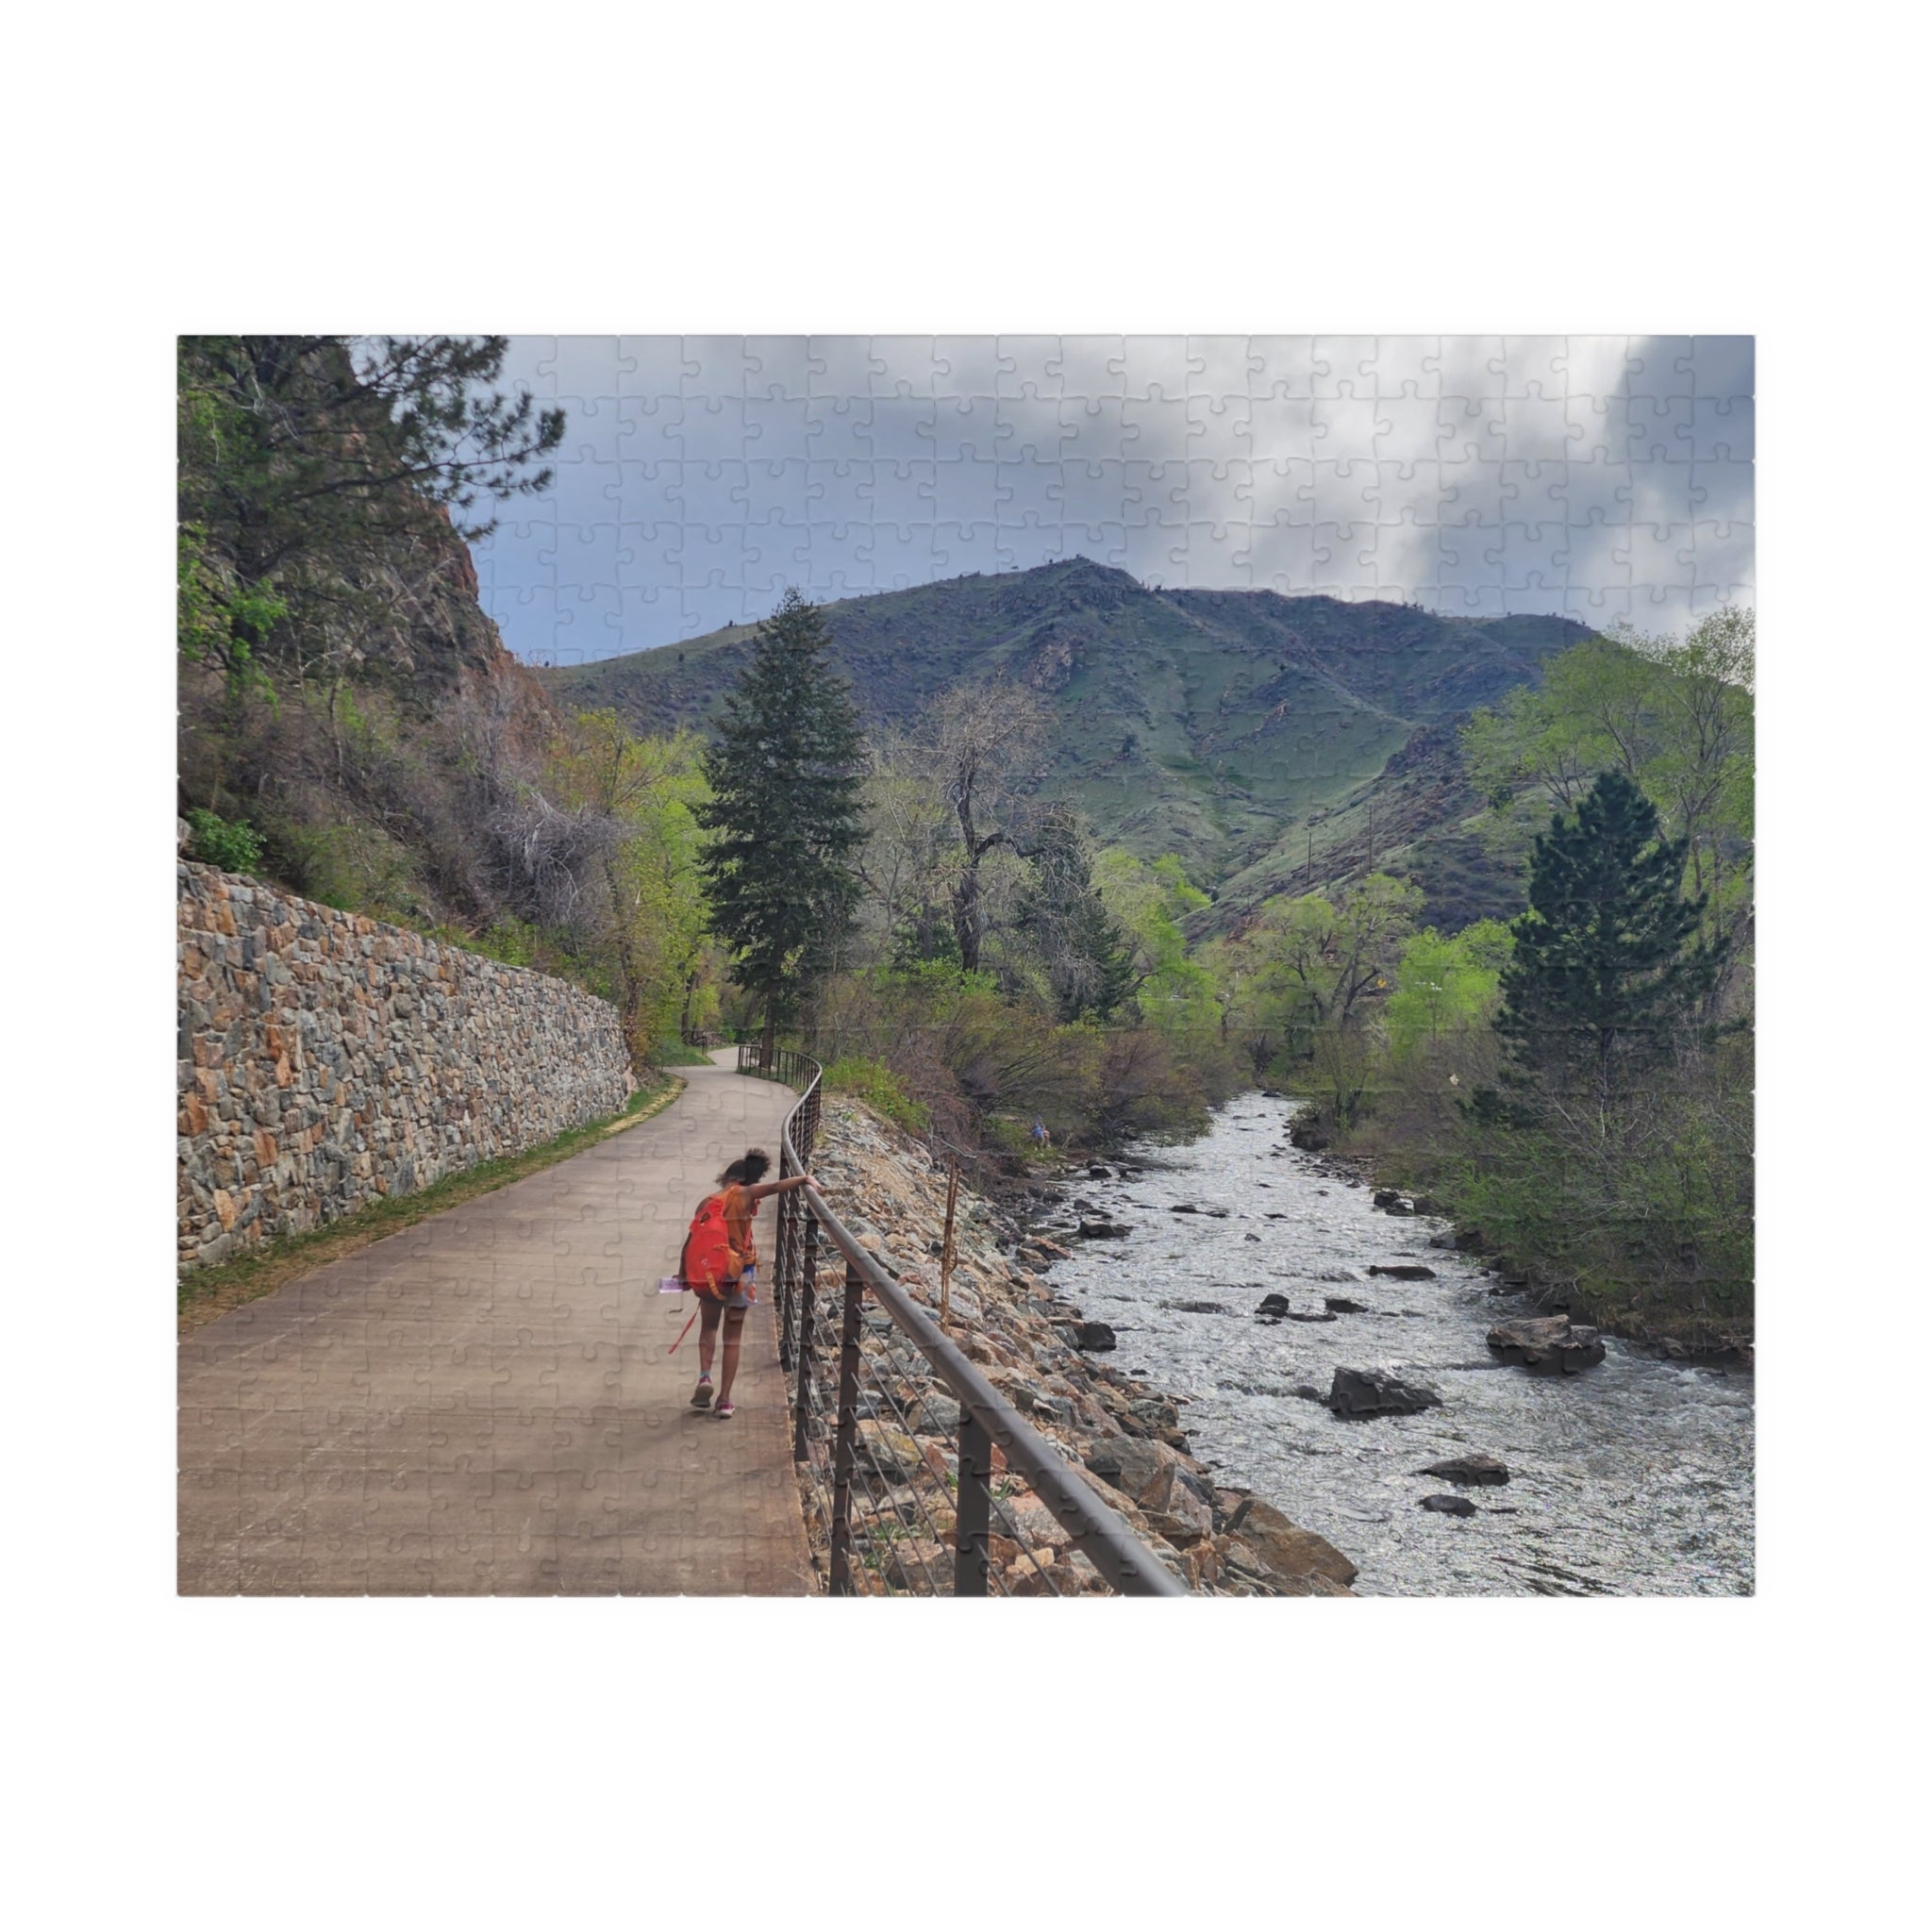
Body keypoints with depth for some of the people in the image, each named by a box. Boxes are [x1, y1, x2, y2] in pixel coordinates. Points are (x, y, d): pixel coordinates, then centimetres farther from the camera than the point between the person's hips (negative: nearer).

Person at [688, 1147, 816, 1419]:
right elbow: (774, 1187, -24)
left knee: (708, 1327, 23)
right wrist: (804, 1179, -14)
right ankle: (725, 1400, 9)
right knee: (733, 1338, 11)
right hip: (739, 1275, -2)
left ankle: (704, 1377, 0)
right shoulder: (744, 1195, -8)